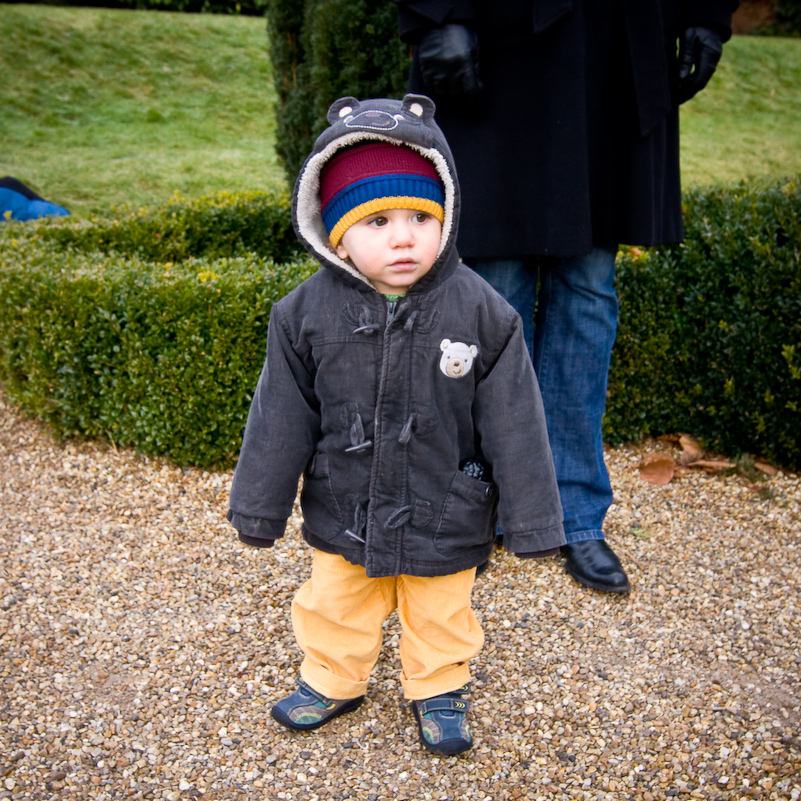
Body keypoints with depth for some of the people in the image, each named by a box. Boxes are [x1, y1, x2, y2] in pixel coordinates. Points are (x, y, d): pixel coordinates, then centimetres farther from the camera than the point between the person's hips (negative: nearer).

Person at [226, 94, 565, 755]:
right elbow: (281, 420, -5)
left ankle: (439, 689, 49)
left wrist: (530, 519, -7)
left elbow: (513, 424, -12)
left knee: (440, 617, 21)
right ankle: (332, 680, 51)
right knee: (336, 606, 24)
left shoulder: (482, 314, -19)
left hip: (445, 520, -1)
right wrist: (260, 508, 2)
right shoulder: (306, 314, -15)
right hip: (342, 515, 2)